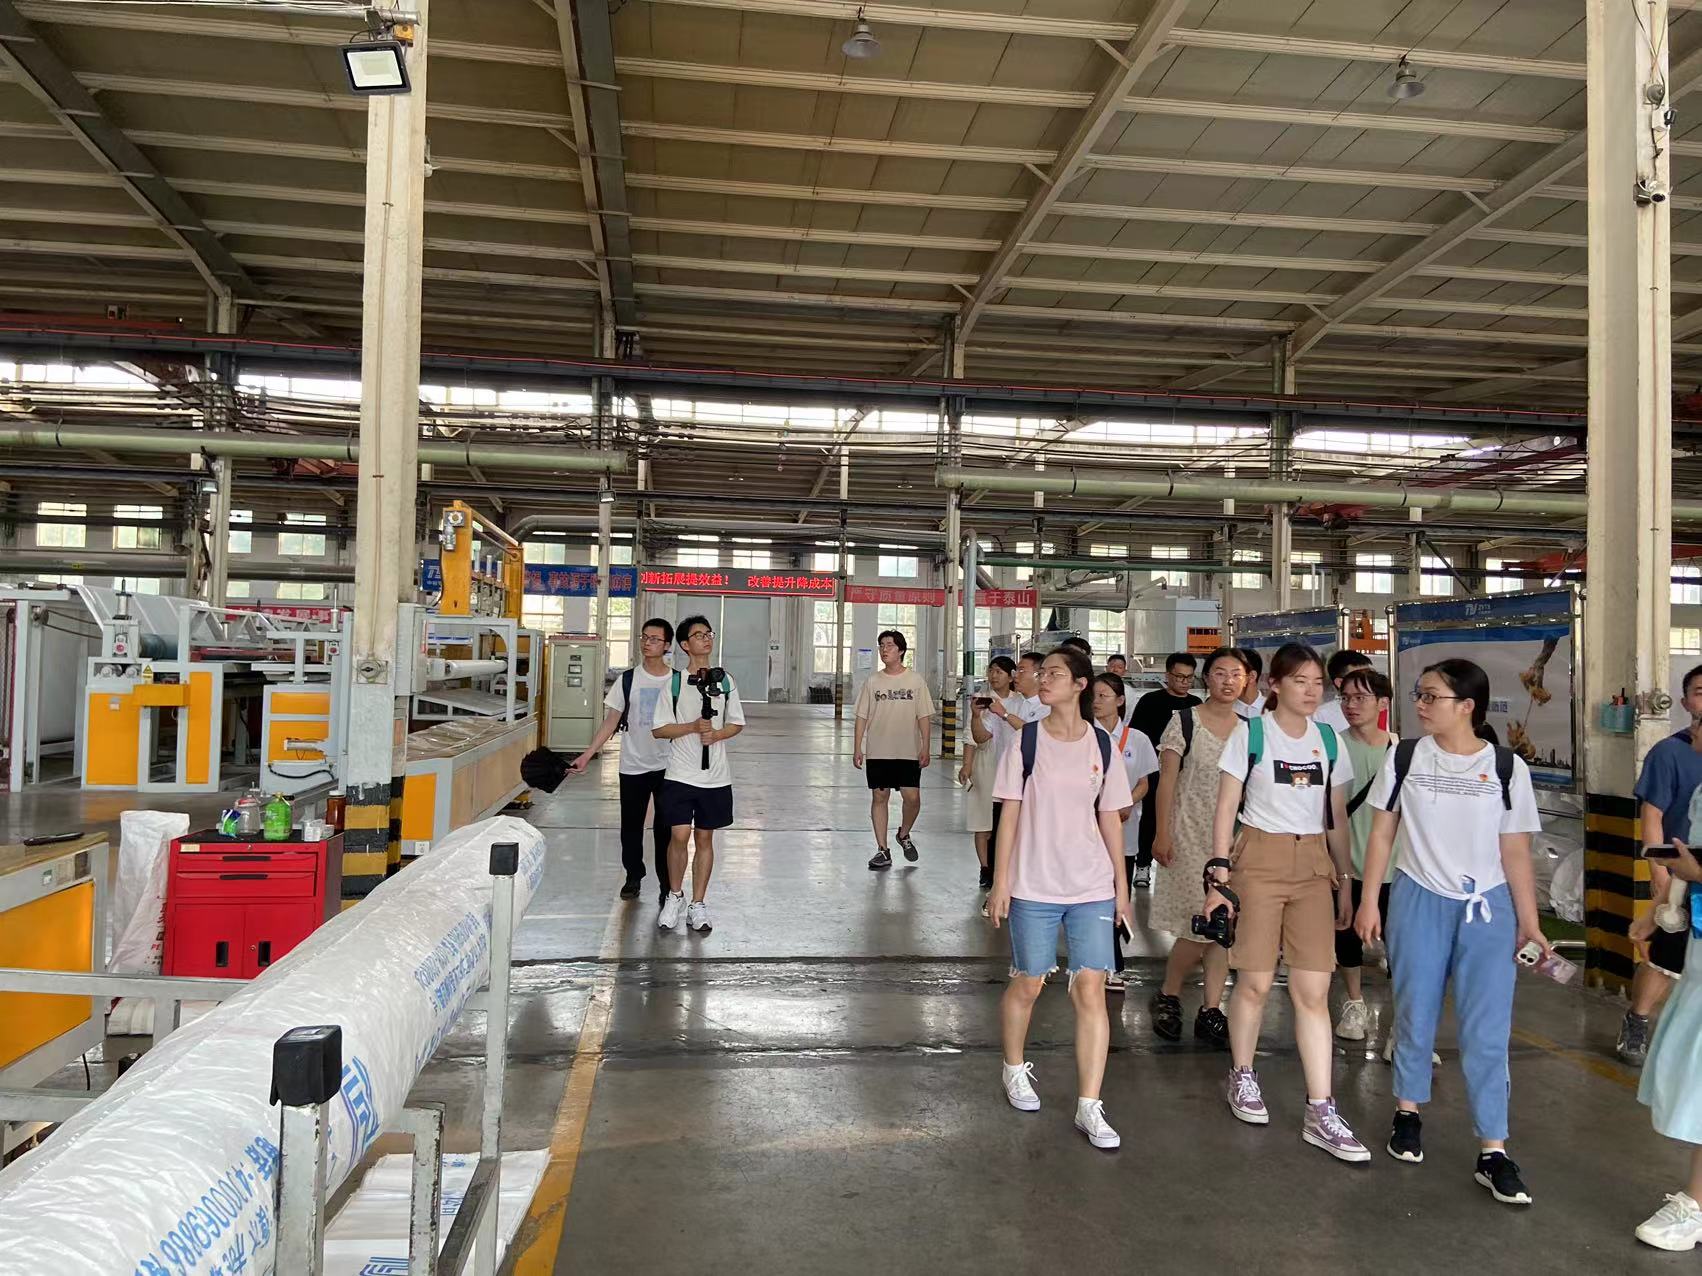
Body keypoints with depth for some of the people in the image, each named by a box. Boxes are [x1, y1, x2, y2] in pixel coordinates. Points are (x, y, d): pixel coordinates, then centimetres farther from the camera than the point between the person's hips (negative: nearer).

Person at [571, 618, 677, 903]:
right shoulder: (628, 679, -1)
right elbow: (611, 722, 1)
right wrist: (586, 755, -6)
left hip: (667, 767, -1)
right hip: (633, 767, 1)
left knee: (666, 829, 3)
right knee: (631, 826, 11)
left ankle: (667, 885, 15)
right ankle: (633, 877, 30)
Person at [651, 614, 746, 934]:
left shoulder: (725, 681, 6)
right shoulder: (673, 682, -1)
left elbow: (737, 723, 12)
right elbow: (659, 729, -1)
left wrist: (717, 734, -9)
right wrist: (692, 727, -15)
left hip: (715, 776, 2)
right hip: (681, 774, -2)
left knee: (704, 838, 8)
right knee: (680, 835, -9)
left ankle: (698, 905, 17)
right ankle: (675, 895, 14)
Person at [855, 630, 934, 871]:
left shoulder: (915, 680, 1)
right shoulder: (873, 681, 4)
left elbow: (924, 717, 1)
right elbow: (862, 717, 6)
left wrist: (926, 747, -6)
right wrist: (857, 748, 1)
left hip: (908, 752, -1)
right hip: (878, 752, 1)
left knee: (912, 798, -6)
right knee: (879, 797, 3)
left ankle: (904, 835, 24)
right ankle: (882, 851, 12)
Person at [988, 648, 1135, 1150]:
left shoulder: (1102, 745, 2)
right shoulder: (1027, 741, -3)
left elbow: (1110, 818, 8)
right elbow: (1010, 814, -2)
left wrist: (1121, 886, 8)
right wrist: (1000, 882, -4)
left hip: (1092, 888, 1)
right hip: (1034, 886, -1)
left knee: (1091, 991, -4)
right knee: (1027, 985, 11)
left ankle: (1089, 1106, 5)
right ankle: (1015, 1070, 37)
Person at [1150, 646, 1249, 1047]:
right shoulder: (1184, 722, -4)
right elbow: (1167, 781, -6)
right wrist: (1162, 834, -11)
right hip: (1190, 836, -4)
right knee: (1200, 926, -7)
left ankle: (1211, 1012, 14)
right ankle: (1167, 996, 15)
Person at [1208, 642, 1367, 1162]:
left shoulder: (1329, 739, 9)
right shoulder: (1250, 734, -3)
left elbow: (1337, 818, 14)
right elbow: (1226, 809, -4)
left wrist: (1344, 880, 12)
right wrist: (1219, 876, -10)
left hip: (1313, 865, 3)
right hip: (1258, 859, -3)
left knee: (1313, 989, -1)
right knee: (1256, 981, 5)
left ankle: (1321, 1114, 4)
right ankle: (1242, 1078, 27)